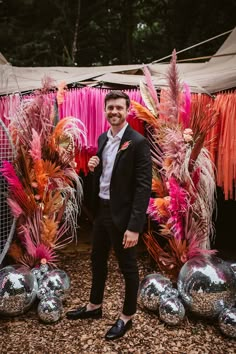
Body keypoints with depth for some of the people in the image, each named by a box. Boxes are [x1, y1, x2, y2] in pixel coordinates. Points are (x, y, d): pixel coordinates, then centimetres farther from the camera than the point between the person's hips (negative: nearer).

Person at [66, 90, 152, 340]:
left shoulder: (138, 142, -16)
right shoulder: (103, 139, 7)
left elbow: (143, 186, -20)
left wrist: (134, 226, -23)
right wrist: (93, 167, -6)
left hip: (122, 214, -8)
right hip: (101, 209, 8)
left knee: (127, 267, 11)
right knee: (97, 260, 21)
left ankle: (127, 317, 33)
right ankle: (94, 306, 44)